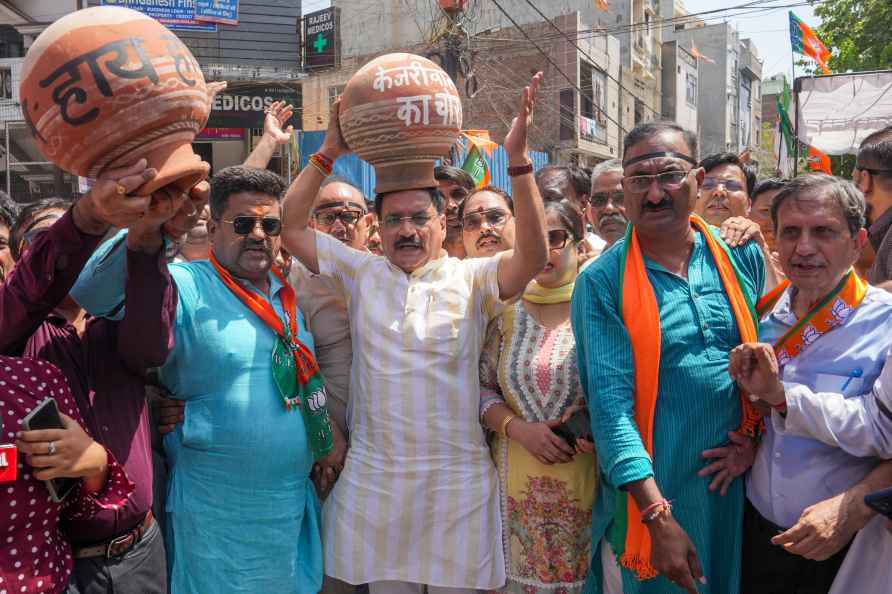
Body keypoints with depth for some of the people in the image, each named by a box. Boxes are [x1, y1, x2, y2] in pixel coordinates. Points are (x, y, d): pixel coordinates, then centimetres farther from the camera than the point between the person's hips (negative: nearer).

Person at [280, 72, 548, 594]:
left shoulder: (471, 278, -2)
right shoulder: (362, 273, 5)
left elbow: (533, 256, -19)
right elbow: (291, 228, 0)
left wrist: (518, 158, -28)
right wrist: (329, 153, -9)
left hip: (457, 481, -2)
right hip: (373, 478, 2)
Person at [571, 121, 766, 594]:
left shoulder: (741, 257, -1)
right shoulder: (601, 283, -11)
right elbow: (610, 404, -17)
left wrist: (754, 439, -3)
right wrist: (659, 517, -22)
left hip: (735, 482, 4)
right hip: (649, 491, -3)